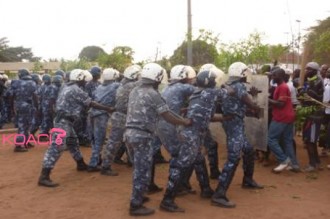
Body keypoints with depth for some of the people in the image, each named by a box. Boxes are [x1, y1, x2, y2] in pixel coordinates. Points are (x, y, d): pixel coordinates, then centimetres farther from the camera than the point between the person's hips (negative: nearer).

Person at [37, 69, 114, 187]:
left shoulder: (68, 87, 14)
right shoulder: (76, 90, -15)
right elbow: (91, 103, -13)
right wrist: (108, 109, -7)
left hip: (66, 121, 10)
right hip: (63, 121, -10)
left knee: (73, 143, 23)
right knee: (57, 147, -13)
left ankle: (81, 164, 41)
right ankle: (44, 177, -14)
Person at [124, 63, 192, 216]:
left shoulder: (134, 91, 13)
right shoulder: (153, 94, -11)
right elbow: (168, 117, -12)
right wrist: (185, 122, 3)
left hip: (129, 133, 8)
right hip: (142, 136, -8)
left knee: (138, 169, 22)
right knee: (143, 171, 2)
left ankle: (138, 196, 36)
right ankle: (135, 206, 9)